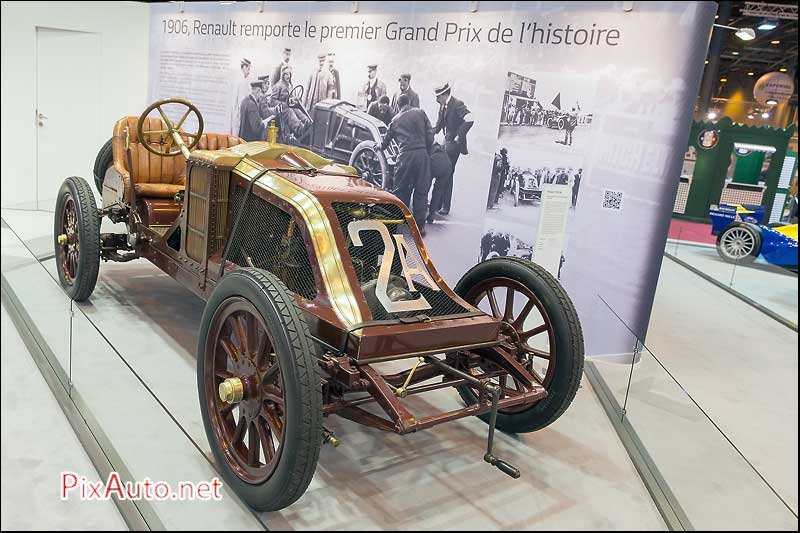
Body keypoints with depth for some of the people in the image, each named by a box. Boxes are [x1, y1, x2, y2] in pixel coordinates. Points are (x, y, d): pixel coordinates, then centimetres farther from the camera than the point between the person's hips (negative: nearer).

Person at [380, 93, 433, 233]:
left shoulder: (395, 120, 15)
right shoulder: (420, 113, 10)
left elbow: (386, 140, 26)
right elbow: (430, 135, 4)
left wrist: (380, 148, 48)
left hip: (405, 156, 1)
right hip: (422, 154, 0)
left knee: (399, 190, 10)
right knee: (421, 191, 6)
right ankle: (419, 226, 9)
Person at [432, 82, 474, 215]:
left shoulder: (457, 104, -16)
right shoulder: (443, 106, 10)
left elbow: (469, 120, -27)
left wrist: (459, 136, -21)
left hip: (454, 143, -9)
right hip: (447, 141, 9)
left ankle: (445, 207, 1)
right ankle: (438, 203, 23)